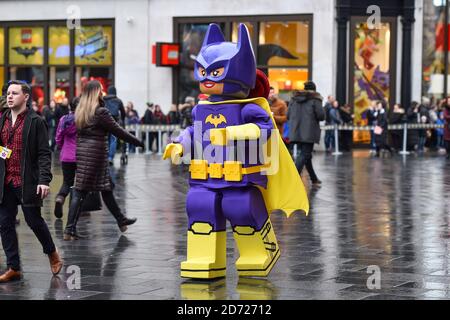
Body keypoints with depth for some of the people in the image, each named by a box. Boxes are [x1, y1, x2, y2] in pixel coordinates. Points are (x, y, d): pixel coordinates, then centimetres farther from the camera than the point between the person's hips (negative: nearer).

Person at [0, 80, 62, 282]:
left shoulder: (36, 121, -5)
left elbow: (44, 153, -8)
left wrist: (44, 180, -17)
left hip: (27, 182, -5)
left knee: (34, 221, 3)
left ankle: (52, 254, 29)